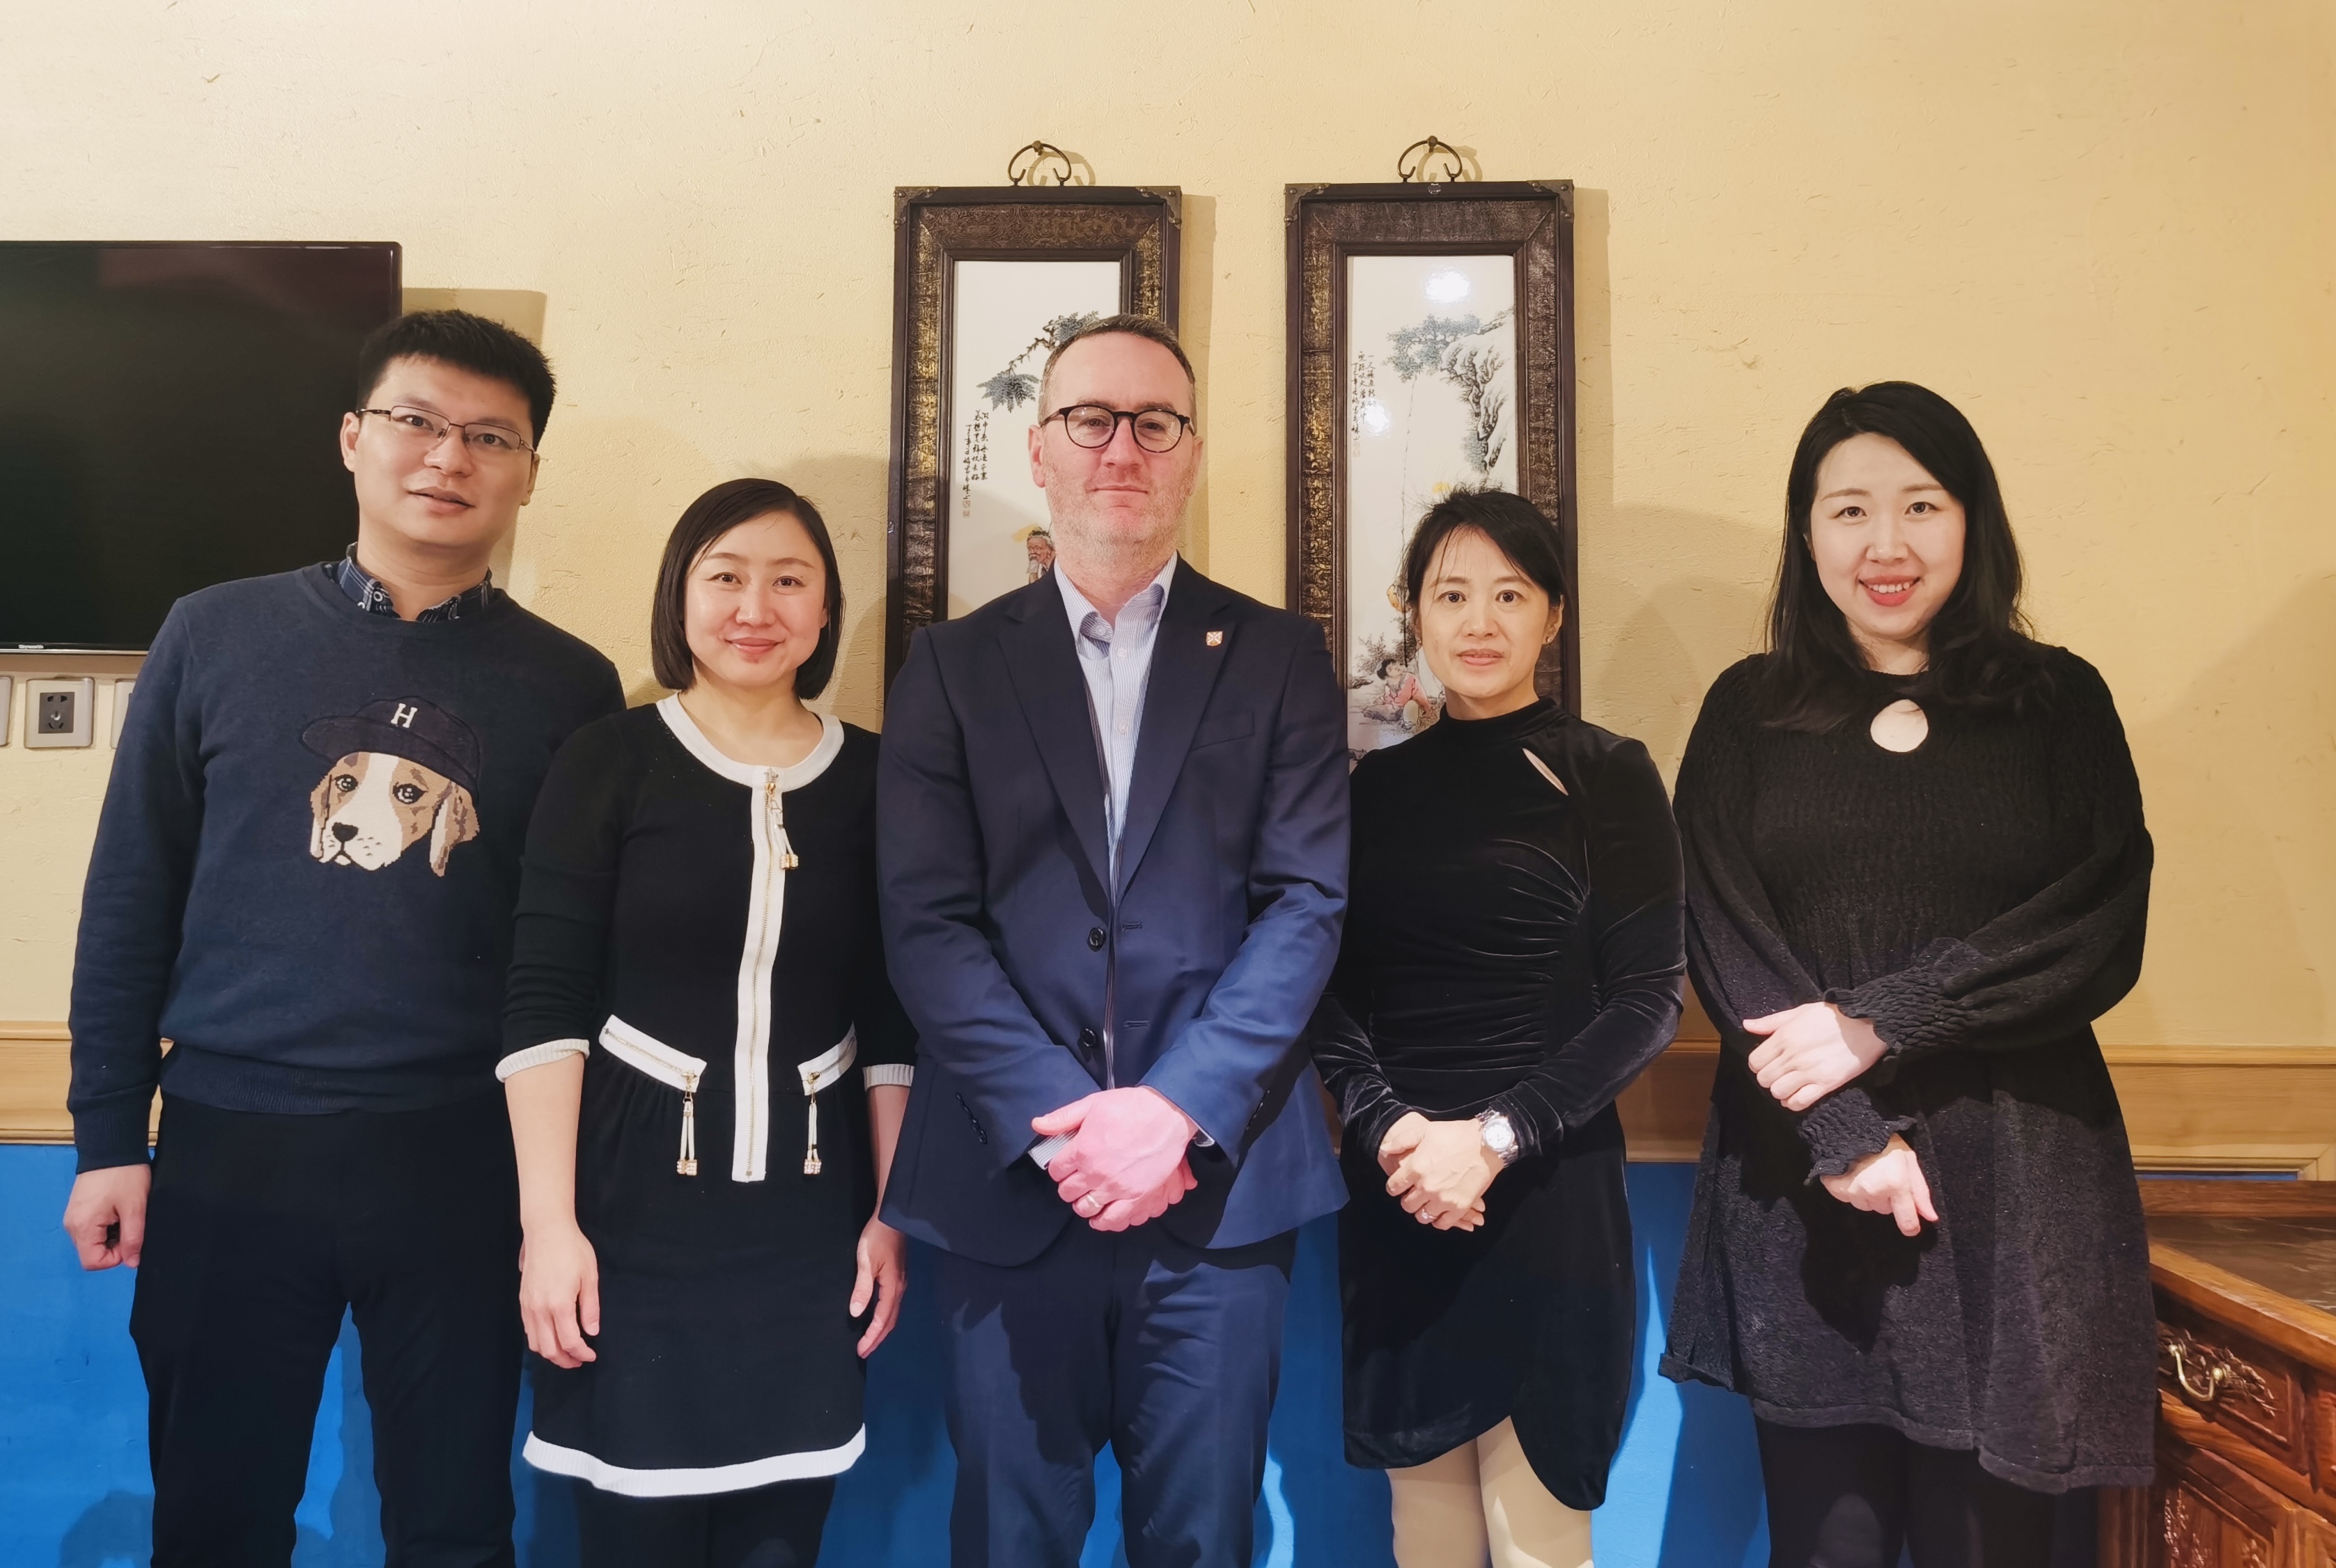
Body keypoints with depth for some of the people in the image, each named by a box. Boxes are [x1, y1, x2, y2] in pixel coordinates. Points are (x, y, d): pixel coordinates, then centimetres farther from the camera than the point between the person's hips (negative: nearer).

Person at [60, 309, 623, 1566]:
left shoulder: (570, 685, 0)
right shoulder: (217, 635, 2)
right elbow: (130, 899, 4)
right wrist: (108, 1139, 2)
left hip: (464, 1159, 0)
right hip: (229, 1146, 1)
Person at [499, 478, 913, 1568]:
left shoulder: (872, 777, 3)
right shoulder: (607, 762, -3)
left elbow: (894, 1019, 6)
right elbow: (545, 1002, -6)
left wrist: (892, 1214, 4)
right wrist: (548, 1222, -11)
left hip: (809, 1207, 2)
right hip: (635, 1194, -2)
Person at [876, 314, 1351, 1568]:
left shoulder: (1278, 659, 6)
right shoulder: (953, 665, 6)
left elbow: (1306, 904, -3)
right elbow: (927, 923, -3)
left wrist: (1178, 1109, -13)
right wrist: (1057, 1121, -13)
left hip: (1219, 1176, 0)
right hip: (1011, 1183, 1)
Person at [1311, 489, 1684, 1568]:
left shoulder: (1606, 774, -1)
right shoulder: (1381, 784, 9)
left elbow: (1649, 999, -5)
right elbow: (1332, 990, 6)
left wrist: (1495, 1137, -14)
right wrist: (1386, 1124, -11)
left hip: (1547, 1191, -3)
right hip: (1392, 1194, 3)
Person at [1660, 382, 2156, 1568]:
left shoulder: (2060, 704, 7)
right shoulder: (1749, 712, 6)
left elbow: (2101, 929, -3)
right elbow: (1723, 939, -2)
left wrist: (1879, 1023, -14)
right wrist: (1846, 1137, -12)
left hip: (2012, 1185, 0)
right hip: (1801, 1184, 0)